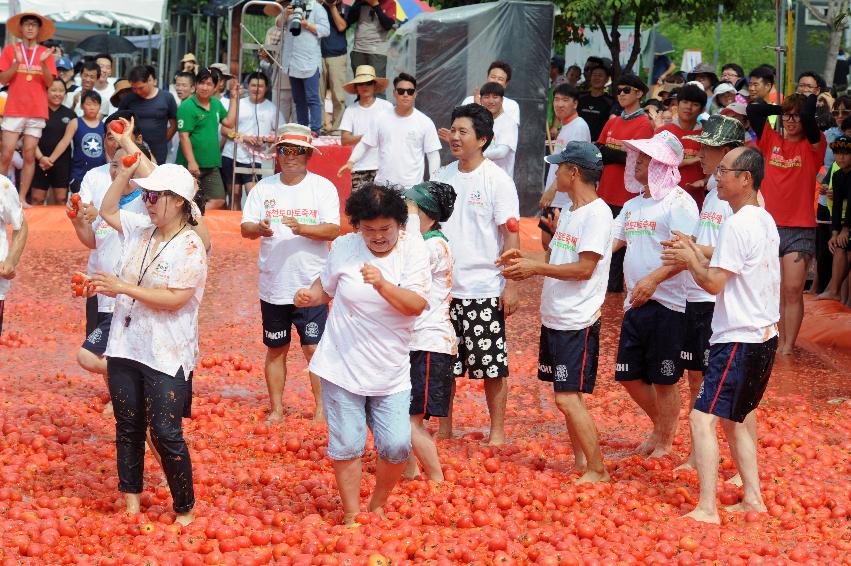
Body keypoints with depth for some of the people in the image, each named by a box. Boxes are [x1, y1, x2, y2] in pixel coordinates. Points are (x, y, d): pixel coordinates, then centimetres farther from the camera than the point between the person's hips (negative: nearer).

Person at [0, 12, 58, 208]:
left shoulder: (45, 53, 9)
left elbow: (49, 82, 2)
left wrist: (43, 64, -15)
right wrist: (17, 62, -15)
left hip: (37, 112, 1)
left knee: (29, 155, -1)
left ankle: (22, 198, 1)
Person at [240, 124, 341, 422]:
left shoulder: (322, 187, -1)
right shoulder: (264, 188, 5)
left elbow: (333, 230, -11)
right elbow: (245, 228, -2)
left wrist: (302, 228, -28)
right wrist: (259, 229, -25)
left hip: (311, 285, -3)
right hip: (273, 285, 3)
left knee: (314, 347, -4)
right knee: (276, 349, 11)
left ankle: (322, 408, 5)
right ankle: (276, 409, 20)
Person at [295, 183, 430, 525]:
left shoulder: (413, 249, -6)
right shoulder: (344, 248, 0)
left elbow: (416, 305, -17)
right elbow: (326, 287, 17)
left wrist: (382, 285, -32)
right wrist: (309, 297, -6)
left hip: (391, 374, 0)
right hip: (342, 368, 1)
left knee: (397, 446, -4)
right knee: (346, 445, 2)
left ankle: (378, 505, 22)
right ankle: (351, 515, 19)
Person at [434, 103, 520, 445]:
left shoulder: (497, 180, -9)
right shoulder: (442, 177, 8)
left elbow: (510, 235, -10)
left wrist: (511, 285, -14)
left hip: (484, 289, -5)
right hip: (444, 287, 5)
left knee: (492, 364, 1)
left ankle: (497, 431, 12)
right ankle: (444, 426, 24)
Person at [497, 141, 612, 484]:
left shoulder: (597, 213, -16)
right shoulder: (568, 212, 14)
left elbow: (584, 268, -21)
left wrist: (535, 268, -18)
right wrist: (525, 260, 7)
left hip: (578, 323, -9)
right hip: (554, 318, 9)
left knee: (568, 397, -11)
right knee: (567, 395, 13)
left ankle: (597, 470, -4)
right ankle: (580, 461, 21)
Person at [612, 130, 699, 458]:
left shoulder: (678, 201, -11)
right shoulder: (633, 205, 15)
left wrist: (654, 278, -32)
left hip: (667, 304, -8)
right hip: (635, 304, 8)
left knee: (664, 380, 2)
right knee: (629, 376, 13)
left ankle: (664, 443, 17)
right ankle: (661, 427, 33)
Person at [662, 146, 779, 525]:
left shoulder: (737, 226, -17)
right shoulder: (766, 222, 13)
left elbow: (714, 283, -19)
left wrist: (689, 260, -2)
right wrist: (695, 254, 13)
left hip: (739, 340, -10)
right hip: (764, 336, 10)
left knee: (703, 418, -13)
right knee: (734, 417, 21)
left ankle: (706, 509, -19)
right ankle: (752, 498, 23)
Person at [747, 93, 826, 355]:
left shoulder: (813, 146, 1)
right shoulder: (771, 141, 8)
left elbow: (808, 116, -17)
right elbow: (752, 111, -2)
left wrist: (812, 97, 1)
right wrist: (781, 108, 7)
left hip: (800, 229, -3)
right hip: (768, 226, 3)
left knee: (793, 290, -8)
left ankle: (788, 347, -4)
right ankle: (779, 341, 14)